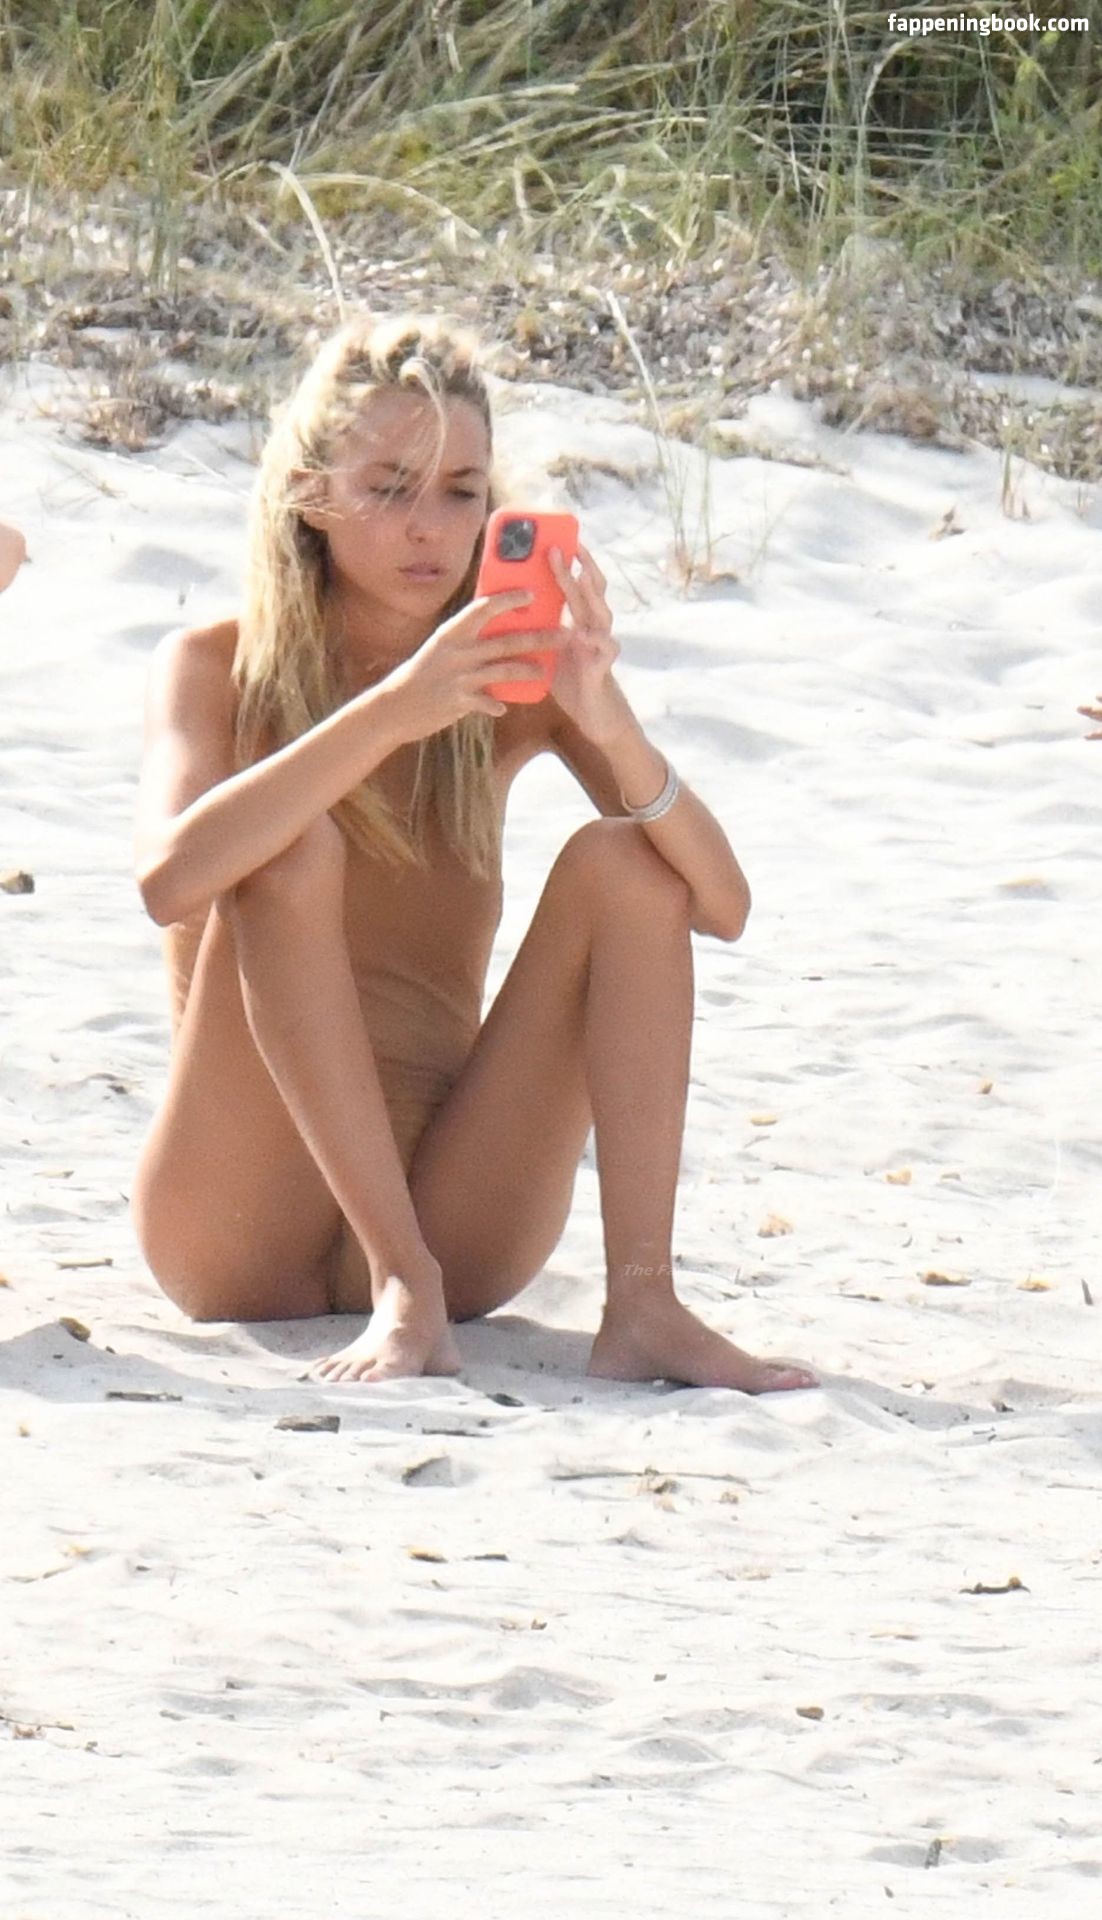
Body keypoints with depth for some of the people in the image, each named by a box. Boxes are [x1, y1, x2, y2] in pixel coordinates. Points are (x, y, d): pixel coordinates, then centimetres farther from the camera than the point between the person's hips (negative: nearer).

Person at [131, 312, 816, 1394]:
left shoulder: (511, 681, 6)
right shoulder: (216, 671, -1)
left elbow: (720, 909, -7)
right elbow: (171, 878, -24)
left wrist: (610, 724, -25)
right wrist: (391, 712, -33)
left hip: (448, 1208, 3)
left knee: (619, 859, -13)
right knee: (295, 846, -23)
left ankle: (641, 1304, -28)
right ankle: (402, 1291, -32)